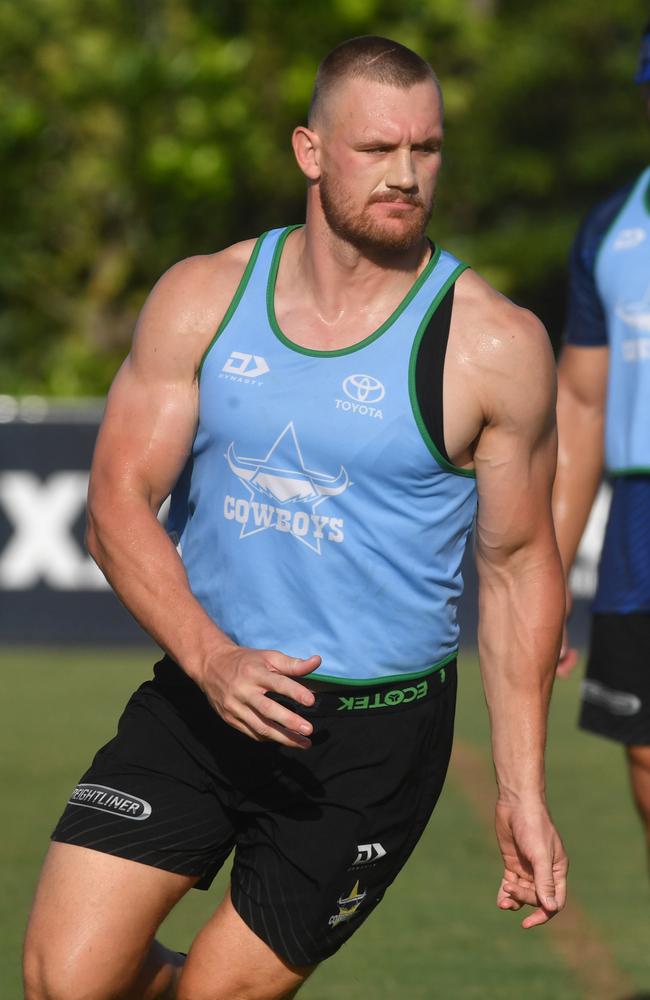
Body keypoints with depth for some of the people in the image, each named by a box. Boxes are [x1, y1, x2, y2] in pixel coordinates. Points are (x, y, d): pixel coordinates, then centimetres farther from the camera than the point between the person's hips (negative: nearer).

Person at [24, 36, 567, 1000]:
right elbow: (119, 505, -3)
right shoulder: (202, 298, 0)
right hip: (199, 695, 3)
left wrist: (522, 792, -2)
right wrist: (212, 661, -21)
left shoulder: (493, 344, -7)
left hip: (373, 737, -2)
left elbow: (519, 567, 1)